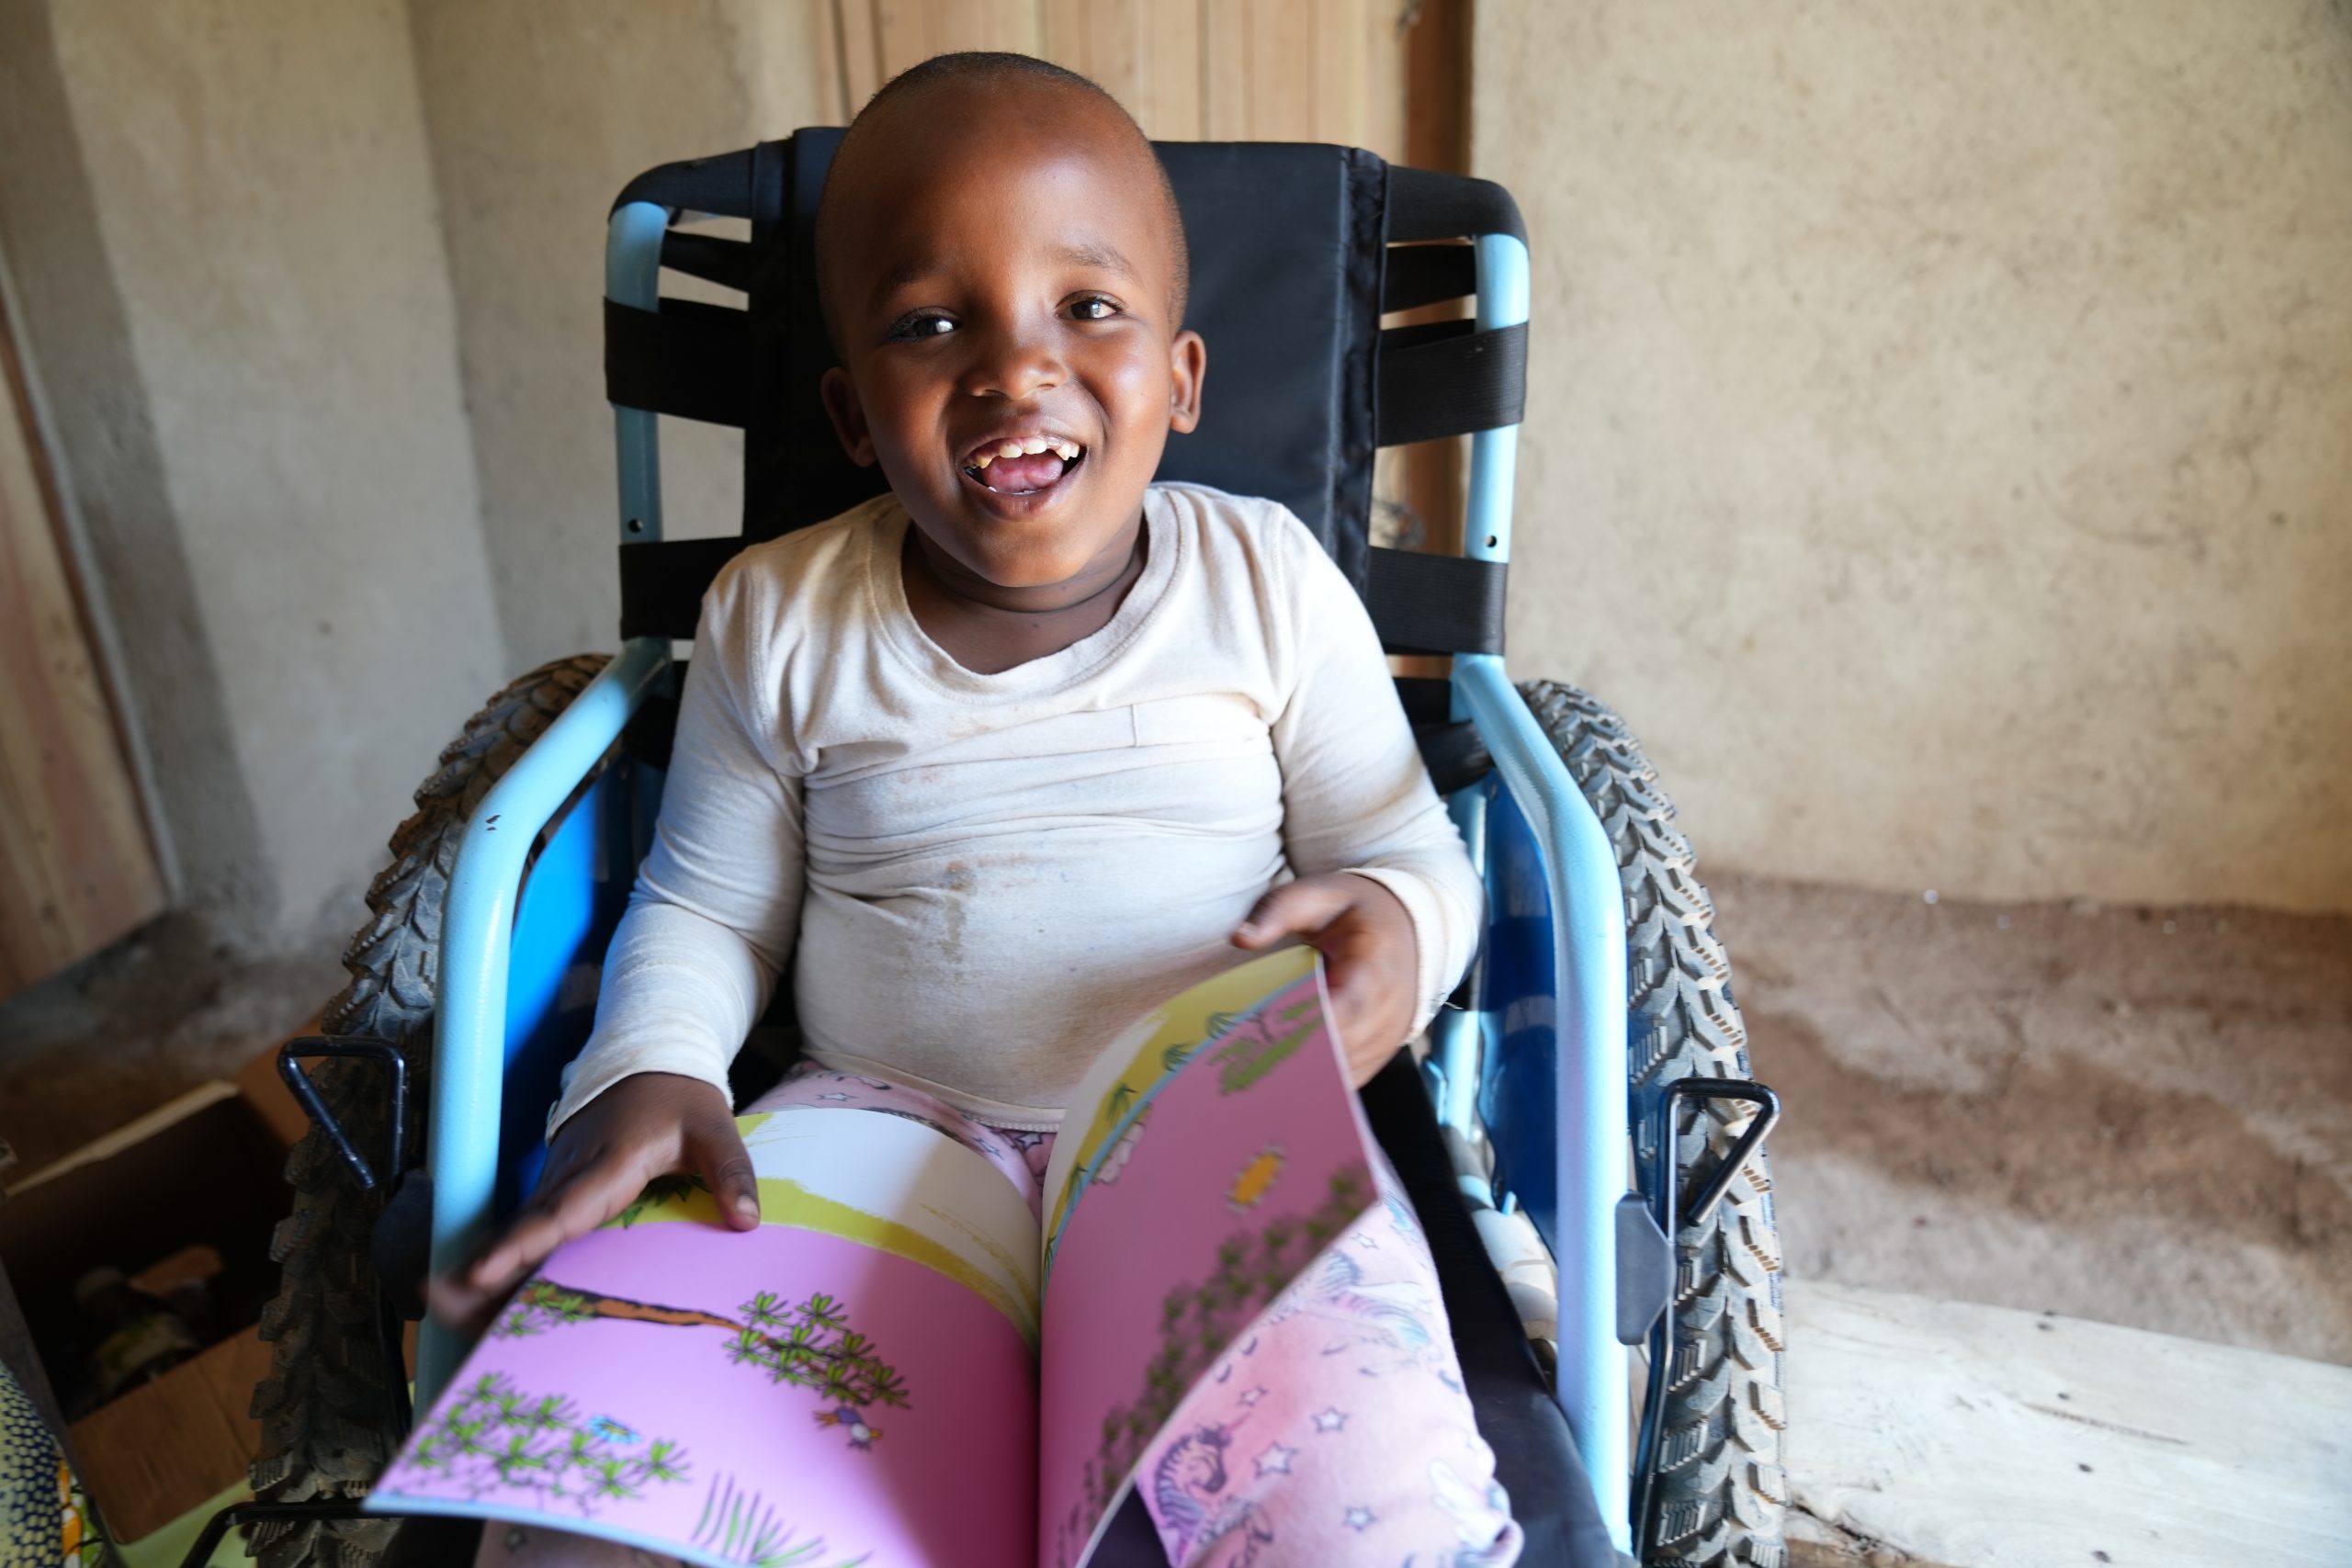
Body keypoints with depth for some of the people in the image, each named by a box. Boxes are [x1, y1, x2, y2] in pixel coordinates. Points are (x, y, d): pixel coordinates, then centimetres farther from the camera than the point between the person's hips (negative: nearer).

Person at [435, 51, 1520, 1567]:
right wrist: (648, 1076, -10)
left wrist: (1395, 926, -20)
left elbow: (1409, 850, 4)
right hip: (881, 1120, 2)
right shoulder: (779, 619, 1)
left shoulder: (1269, 580, -3)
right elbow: (706, 910, 10)